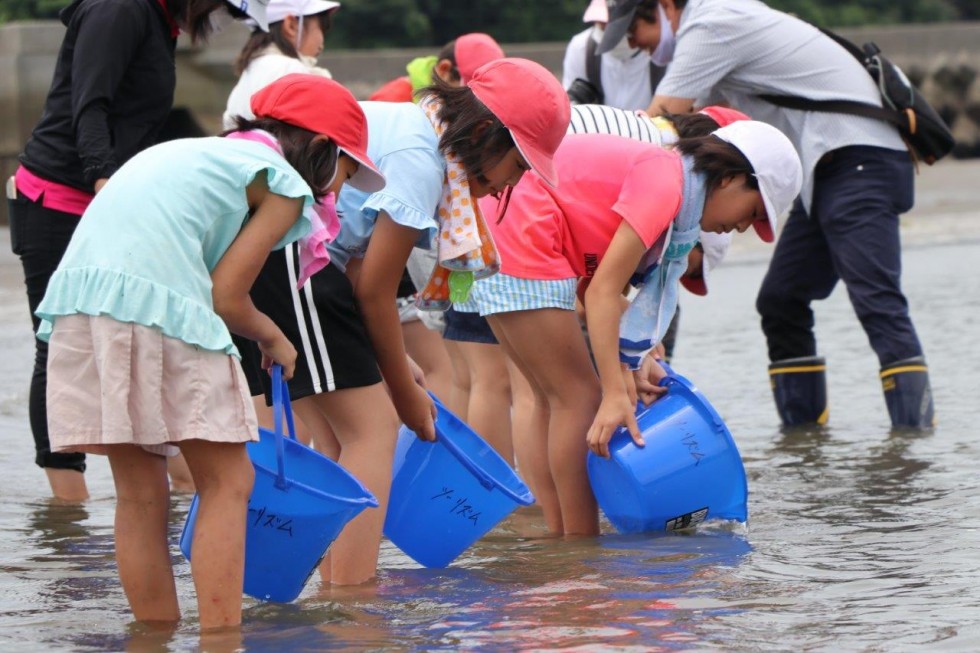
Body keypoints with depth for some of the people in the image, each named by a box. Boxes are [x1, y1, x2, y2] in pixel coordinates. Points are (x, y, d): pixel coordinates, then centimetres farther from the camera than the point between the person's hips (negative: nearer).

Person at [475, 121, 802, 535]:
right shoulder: (664, 182, -13)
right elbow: (602, 291, -19)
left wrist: (627, 366, -4)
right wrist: (615, 394, -23)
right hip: (521, 241, -10)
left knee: (555, 399, 15)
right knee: (580, 396, -5)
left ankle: (561, 535, 17)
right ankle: (580, 547, -2)